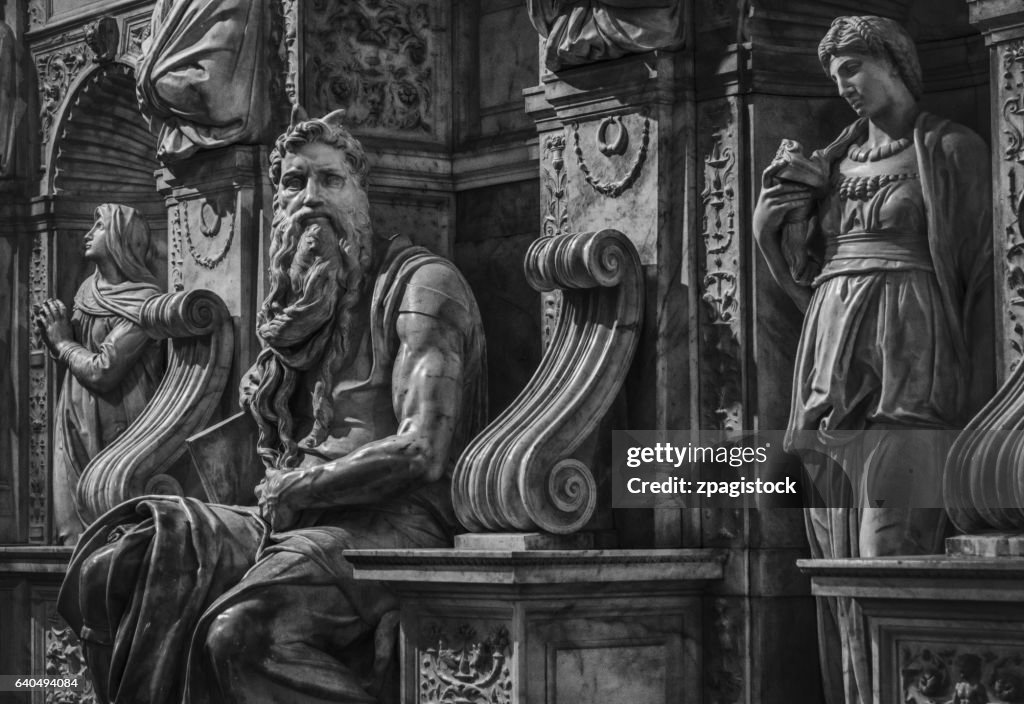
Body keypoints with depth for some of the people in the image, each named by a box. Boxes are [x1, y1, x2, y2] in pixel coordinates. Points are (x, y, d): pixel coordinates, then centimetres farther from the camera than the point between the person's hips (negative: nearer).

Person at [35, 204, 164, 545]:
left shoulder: (142, 303, -16)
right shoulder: (89, 289, 9)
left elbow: (101, 373, -21)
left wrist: (63, 342, -6)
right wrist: (53, 333, -1)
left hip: (117, 431, -7)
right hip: (76, 426, 7)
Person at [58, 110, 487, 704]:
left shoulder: (420, 283, -2)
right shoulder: (295, 308, 21)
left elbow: (424, 451, -14)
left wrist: (296, 490, -6)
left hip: (398, 522, -7)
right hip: (294, 521, 7)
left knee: (244, 630, -35)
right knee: (111, 566, -13)